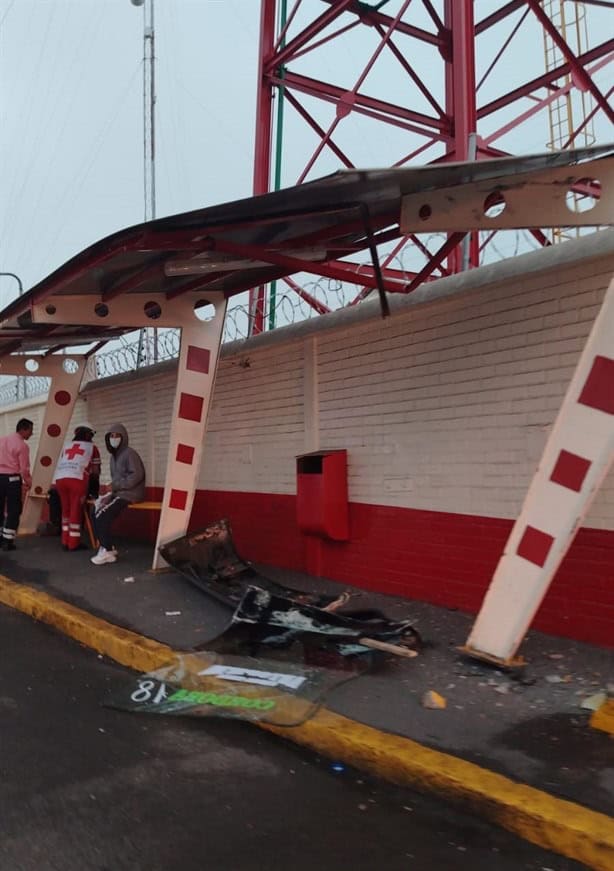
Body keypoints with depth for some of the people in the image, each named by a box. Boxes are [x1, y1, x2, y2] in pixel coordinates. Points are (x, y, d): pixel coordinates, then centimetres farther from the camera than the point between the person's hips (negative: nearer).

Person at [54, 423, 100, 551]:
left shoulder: (66, 446, 28)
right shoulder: (91, 447, 16)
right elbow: (95, 471, 14)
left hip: (60, 478, 4)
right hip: (77, 479, -4)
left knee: (66, 509, 16)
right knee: (76, 511, 4)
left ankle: (65, 542, 19)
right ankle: (73, 544, 7)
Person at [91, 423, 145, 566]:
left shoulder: (129, 453, -10)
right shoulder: (114, 456, 16)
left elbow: (137, 475, -21)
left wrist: (116, 486, -19)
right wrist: (110, 493, 0)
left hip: (130, 494, -8)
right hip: (119, 493, 8)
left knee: (102, 516, -19)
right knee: (96, 513, -7)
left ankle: (107, 552, -8)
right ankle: (107, 547, 2)